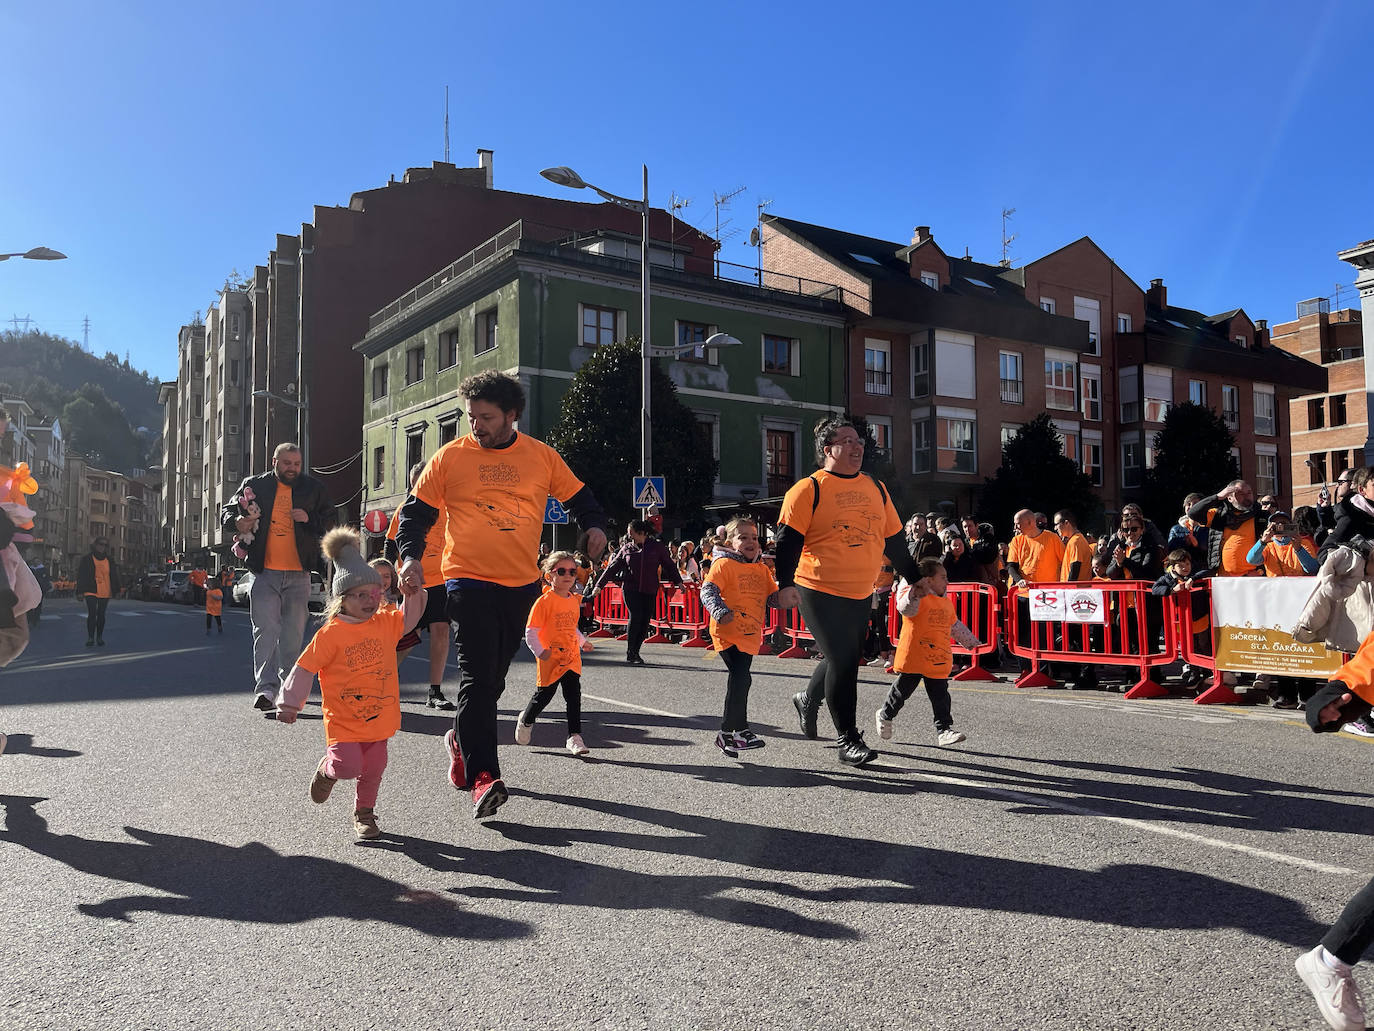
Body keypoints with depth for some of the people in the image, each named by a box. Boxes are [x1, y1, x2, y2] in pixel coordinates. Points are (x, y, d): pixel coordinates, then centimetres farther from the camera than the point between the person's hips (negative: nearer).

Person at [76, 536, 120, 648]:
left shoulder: (109, 561, 12)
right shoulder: (87, 559, 3)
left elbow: (114, 576, 15)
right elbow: (81, 576, 2)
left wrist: (116, 590, 10)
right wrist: (80, 591, -4)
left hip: (105, 592, 3)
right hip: (91, 591, -3)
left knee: (101, 615, 7)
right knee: (92, 614, -10)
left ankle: (99, 638, 16)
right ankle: (90, 638, -3)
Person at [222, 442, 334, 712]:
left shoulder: (313, 488, 9)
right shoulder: (254, 486, 8)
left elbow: (330, 521, 11)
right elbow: (226, 513, 11)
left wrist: (309, 518, -9)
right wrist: (237, 522, -12)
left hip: (298, 574, 1)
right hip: (265, 572, -1)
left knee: (293, 634, 7)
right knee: (265, 631, -9)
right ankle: (264, 688, -11)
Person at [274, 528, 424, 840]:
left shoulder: (385, 623, 3)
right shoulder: (330, 633, -12)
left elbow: (408, 619, 19)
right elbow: (305, 668, -7)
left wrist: (413, 593, 0)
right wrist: (290, 703, -3)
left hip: (379, 717, 5)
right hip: (343, 718, -5)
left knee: (373, 768, 10)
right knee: (347, 765, -15)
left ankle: (364, 812, 32)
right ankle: (327, 770, 21)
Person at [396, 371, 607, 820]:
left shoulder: (542, 456, 6)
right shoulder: (450, 456, 2)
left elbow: (578, 497, 17)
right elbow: (416, 510, 7)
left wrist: (594, 525, -2)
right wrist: (411, 554, -7)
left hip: (522, 584, 3)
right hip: (468, 581, -3)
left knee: (493, 677, 13)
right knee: (478, 678, -12)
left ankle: (462, 740, 38)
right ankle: (483, 777, -11)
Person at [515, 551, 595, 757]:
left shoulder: (574, 601, 8)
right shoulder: (544, 601, -13)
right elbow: (530, 632, -13)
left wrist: (583, 641, 18)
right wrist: (540, 651, -22)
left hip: (571, 658, 5)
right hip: (550, 659, -5)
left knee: (574, 697, -2)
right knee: (543, 695, 10)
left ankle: (575, 737, 3)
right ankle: (525, 721, 37)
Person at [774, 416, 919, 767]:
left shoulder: (875, 488, 12)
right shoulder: (808, 489, -7)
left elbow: (894, 540, 18)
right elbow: (788, 539, -11)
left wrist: (916, 578, 18)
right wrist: (786, 584, -22)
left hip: (860, 595, 7)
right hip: (819, 593, -6)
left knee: (848, 660, 14)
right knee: (842, 661, -8)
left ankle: (808, 699, 43)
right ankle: (849, 740, 5)